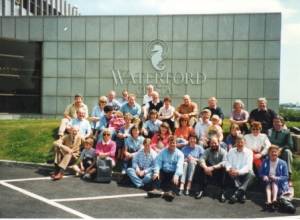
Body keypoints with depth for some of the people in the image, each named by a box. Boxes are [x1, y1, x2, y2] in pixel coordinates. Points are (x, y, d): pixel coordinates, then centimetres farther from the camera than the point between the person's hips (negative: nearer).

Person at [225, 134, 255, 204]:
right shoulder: (231, 151, 11)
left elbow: (248, 166, -10)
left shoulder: (249, 152, 2)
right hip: (234, 173, 2)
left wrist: (238, 172, -29)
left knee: (251, 174, -33)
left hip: (245, 174, -2)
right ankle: (242, 194, -35)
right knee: (231, 173, -31)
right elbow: (228, 163, 1)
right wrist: (229, 169, -24)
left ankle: (236, 193, -40)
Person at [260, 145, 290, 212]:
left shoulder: (283, 163, -2)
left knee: (274, 183, -31)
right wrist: (264, 176, -16)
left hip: (279, 183, -2)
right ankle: (268, 202, -52)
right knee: (268, 185, -29)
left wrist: (277, 178, -21)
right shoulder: (265, 162, 6)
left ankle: (274, 200, -54)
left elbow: (286, 177, -3)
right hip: (267, 181, 2)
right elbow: (261, 173, 8)